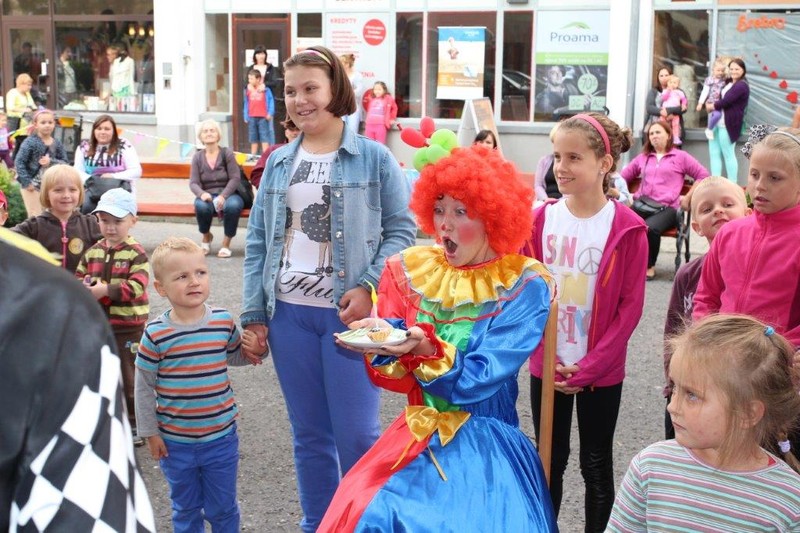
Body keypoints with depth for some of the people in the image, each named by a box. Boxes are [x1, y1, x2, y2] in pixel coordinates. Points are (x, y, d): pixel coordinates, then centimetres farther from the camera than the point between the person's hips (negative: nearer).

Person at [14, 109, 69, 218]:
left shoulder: (57, 144, 2)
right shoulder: (30, 142, -12)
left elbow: (65, 163, 0)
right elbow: (19, 162, -14)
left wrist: (51, 162, -19)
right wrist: (26, 182, -19)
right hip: (32, 185, -5)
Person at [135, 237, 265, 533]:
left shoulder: (224, 321, -7)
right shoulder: (156, 334, -13)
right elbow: (143, 386, -4)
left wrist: (255, 350, -9)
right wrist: (150, 432, -1)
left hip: (221, 436, 1)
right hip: (175, 443, -1)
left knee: (222, 508, 15)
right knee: (185, 509, 18)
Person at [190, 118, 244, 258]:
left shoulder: (227, 154, 0)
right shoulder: (198, 157, 7)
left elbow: (235, 178, -8)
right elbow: (193, 183, 0)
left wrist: (223, 196, -23)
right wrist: (202, 194, -24)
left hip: (227, 194, -1)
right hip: (207, 196, 2)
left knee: (233, 205, -38)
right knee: (201, 206, -35)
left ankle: (226, 243, -13)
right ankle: (206, 236, 0)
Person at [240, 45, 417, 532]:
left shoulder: (373, 157, -1)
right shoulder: (279, 163, 10)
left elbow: (402, 229, -3)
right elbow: (258, 242, 11)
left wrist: (370, 288, -15)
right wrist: (254, 312, 5)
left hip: (349, 313, -4)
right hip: (288, 313, 4)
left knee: (357, 435, -1)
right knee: (309, 434, 12)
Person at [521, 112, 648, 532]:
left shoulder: (627, 229, -11)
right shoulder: (541, 219, -2)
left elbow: (630, 307, -10)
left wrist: (589, 367, -14)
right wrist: (547, 358, -7)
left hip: (600, 371, -3)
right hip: (546, 367, 3)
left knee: (597, 465, 11)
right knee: (549, 461, 15)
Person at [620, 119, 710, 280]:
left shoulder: (680, 156, 16)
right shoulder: (642, 158, 27)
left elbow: (703, 175, 11)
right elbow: (623, 176, 30)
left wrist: (688, 198, 2)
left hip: (667, 208, -3)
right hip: (641, 204, 3)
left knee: (650, 228, -36)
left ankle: (649, 266, -13)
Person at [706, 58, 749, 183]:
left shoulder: (741, 86, -11)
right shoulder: (728, 82, 18)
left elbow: (725, 102, -19)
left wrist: (711, 106, -3)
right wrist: (709, 103, 1)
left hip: (728, 124, -9)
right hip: (717, 122, 9)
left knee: (728, 154, -4)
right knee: (714, 153, 7)